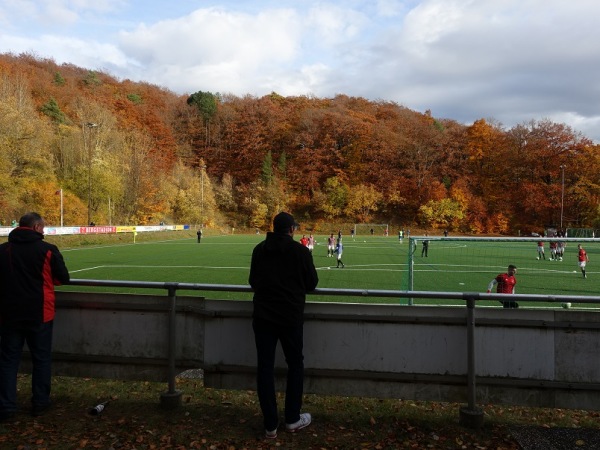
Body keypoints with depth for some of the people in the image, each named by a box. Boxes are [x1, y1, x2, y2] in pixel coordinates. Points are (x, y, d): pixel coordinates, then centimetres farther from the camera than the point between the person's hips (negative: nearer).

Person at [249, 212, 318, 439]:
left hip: (262, 315, 2)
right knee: (295, 364, 16)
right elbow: (312, 284, 1)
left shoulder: (259, 249, 2)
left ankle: (270, 425, 11)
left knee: (265, 367, 7)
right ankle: (293, 419, 23)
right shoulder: (301, 251, -7)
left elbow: (253, 282, 11)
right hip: (291, 316, -2)